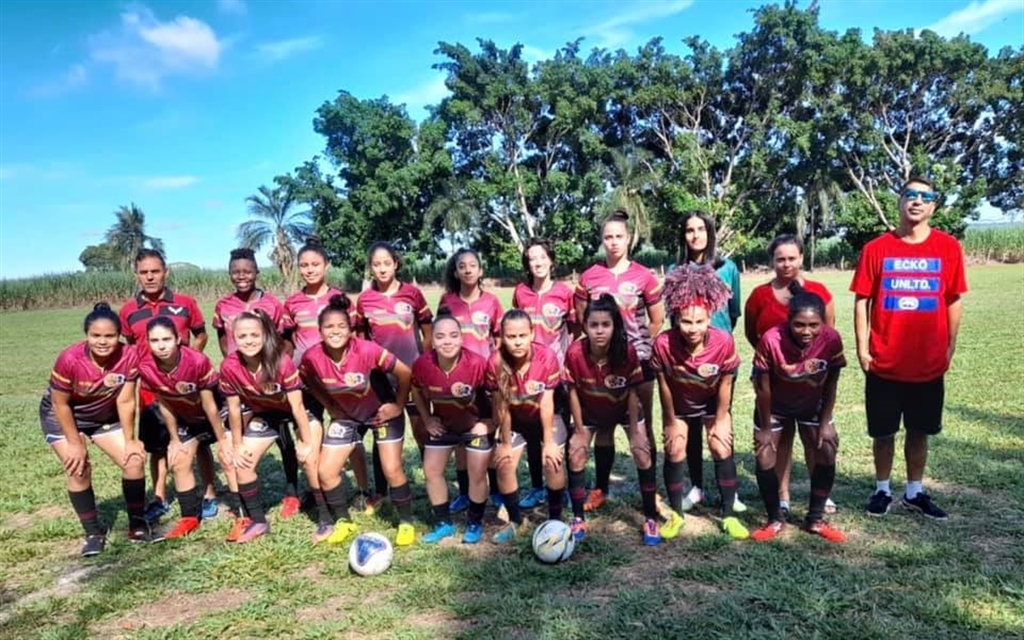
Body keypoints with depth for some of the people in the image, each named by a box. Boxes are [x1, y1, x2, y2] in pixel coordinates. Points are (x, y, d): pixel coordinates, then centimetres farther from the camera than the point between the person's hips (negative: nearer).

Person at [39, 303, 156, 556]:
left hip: (105, 416, 3)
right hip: (62, 416, -3)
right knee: (79, 469, -15)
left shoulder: (129, 356, -27)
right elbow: (60, 404, -21)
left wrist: (129, 440, -12)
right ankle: (93, 533, 3)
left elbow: (125, 401, -17)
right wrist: (75, 444, -15)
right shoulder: (69, 359, -34)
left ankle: (138, 525, 9)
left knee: (134, 460, -7)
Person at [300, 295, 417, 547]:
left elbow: (405, 373, -23)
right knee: (326, 471, 0)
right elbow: (308, 381, 3)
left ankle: (406, 523, 16)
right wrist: (330, 406, -1)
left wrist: (398, 406, -15)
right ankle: (343, 521, 23)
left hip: (382, 412, -3)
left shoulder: (367, 350, -32)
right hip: (346, 415, 4)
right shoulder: (312, 357, -22)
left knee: (392, 470, -6)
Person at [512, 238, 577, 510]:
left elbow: (574, 329, 3)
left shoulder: (564, 291, -5)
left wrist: (571, 359, -4)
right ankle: (537, 487, 22)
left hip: (558, 369, -2)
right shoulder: (520, 292, 1)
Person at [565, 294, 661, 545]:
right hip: (590, 412, 1)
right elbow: (573, 391, -18)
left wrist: (634, 428, -14)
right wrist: (579, 428, -12)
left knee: (643, 453, -9)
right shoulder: (574, 353, -31)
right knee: (575, 455, -7)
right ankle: (579, 518, 9)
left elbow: (632, 392, -19)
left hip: (624, 409, 0)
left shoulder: (627, 352, -32)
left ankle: (651, 519, 6)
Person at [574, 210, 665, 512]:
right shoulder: (589, 277, 1)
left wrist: (641, 345, -1)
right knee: (603, 426, 10)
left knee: (643, 427, 7)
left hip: (638, 361, -1)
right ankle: (600, 489, 20)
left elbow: (658, 320, 2)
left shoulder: (644, 276, -3)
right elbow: (580, 318, 8)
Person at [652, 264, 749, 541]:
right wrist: (671, 422, -6)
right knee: (674, 452, -2)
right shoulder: (663, 344, -34)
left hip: (713, 404, 0)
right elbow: (663, 384, -17)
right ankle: (676, 513, 16)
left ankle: (729, 515, 11)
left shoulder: (724, 342, -33)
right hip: (678, 405, 0)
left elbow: (725, 385, -16)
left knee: (722, 450, -4)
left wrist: (721, 421, -6)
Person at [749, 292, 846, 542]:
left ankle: (815, 519, 18)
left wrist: (825, 421, -8)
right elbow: (763, 387, -22)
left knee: (827, 455, -1)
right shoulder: (771, 340, -35)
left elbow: (831, 384, -11)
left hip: (812, 405, 2)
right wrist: (766, 428, -14)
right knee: (764, 459, -6)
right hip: (774, 406, -2)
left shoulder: (832, 339, -28)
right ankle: (775, 520, 15)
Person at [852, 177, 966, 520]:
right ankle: (882, 490, 28)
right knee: (883, 432, 10)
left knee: (920, 431, 15)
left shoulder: (949, 248, 0)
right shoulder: (876, 248, -4)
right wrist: (862, 349, -6)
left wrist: (950, 347, 4)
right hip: (884, 363, -1)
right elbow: (862, 301, -2)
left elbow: (954, 300, 6)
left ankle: (915, 492, 31)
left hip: (930, 363, 2)